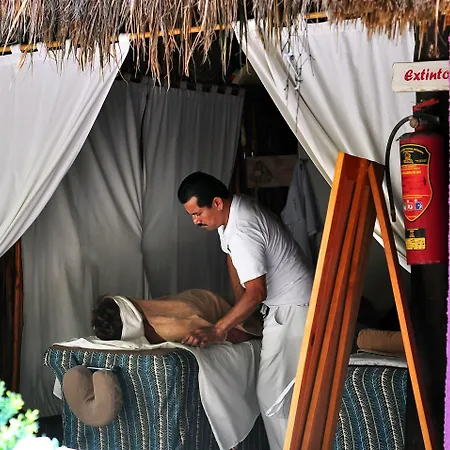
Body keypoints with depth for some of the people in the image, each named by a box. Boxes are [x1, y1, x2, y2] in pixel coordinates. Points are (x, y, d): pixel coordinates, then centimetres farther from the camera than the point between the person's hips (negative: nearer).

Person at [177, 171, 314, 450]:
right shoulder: (231, 213, 4)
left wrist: (217, 331, -25)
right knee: (283, 392, 15)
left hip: (292, 310, -10)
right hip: (281, 305, 10)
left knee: (273, 395, -10)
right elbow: (234, 259, 17)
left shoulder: (243, 230, -27)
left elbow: (256, 293, -28)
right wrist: (238, 310, 17)